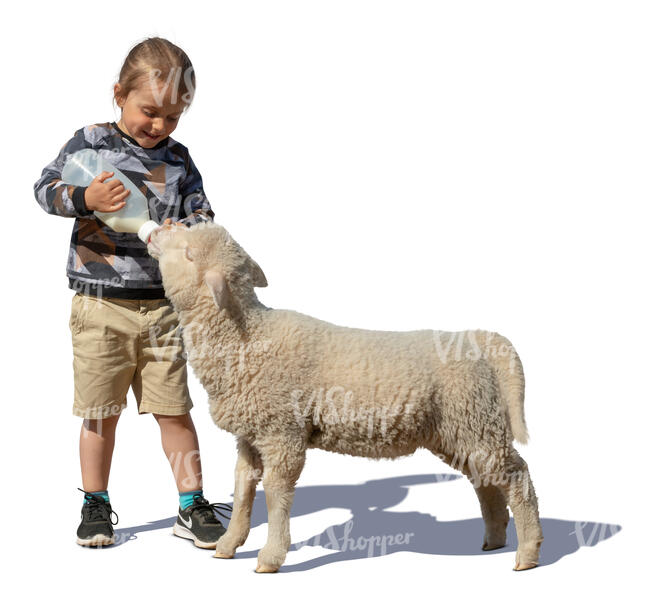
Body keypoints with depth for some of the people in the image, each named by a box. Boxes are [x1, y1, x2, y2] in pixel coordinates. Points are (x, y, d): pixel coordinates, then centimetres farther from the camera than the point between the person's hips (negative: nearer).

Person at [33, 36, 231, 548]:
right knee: (101, 414, 6)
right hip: (100, 303, -2)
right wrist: (86, 198, -23)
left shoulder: (178, 159, 7)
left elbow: (203, 216, 6)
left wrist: (184, 232, -16)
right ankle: (96, 506, 22)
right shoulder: (91, 142, 0)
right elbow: (45, 189, -4)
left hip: (162, 304, 2)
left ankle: (193, 507, 15)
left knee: (174, 409, 5)